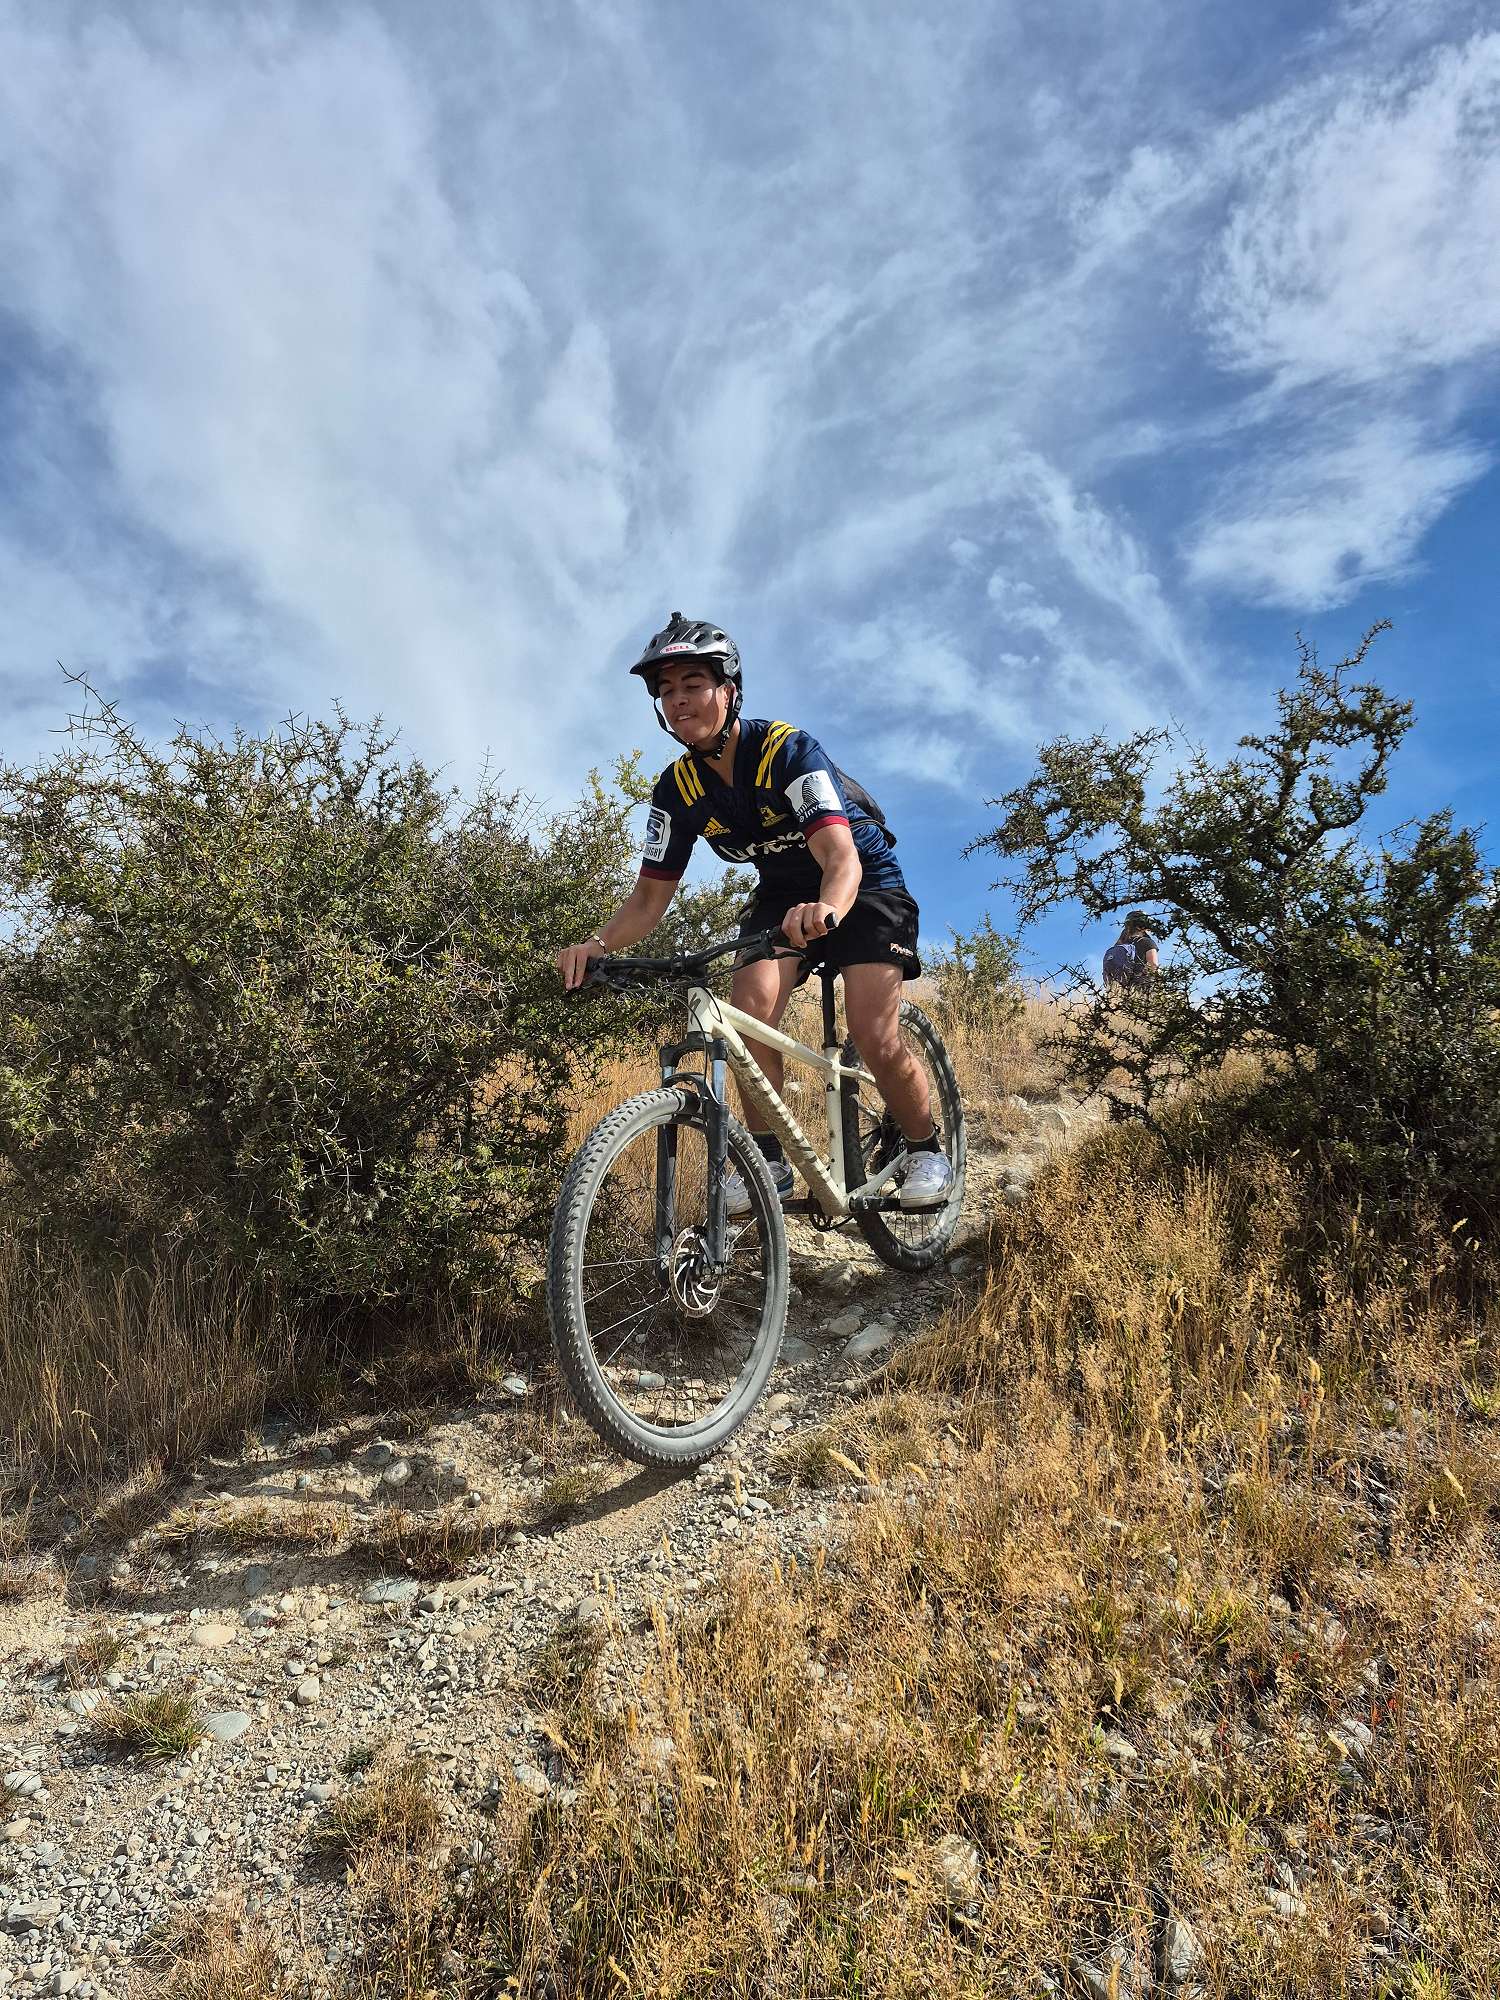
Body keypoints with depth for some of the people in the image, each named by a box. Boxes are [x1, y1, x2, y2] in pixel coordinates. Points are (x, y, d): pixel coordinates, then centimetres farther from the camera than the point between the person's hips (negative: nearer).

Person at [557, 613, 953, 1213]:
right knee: (751, 1006, -24)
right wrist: (598, 943, -32)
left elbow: (841, 857, -40)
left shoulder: (786, 748, -28)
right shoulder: (678, 789, -12)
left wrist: (826, 908, -63)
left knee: (876, 1041, -20)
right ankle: (768, 1160, -7)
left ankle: (925, 1149, 8)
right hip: (781, 892, 5)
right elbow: (650, 897, -11)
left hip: (864, 884, -4)